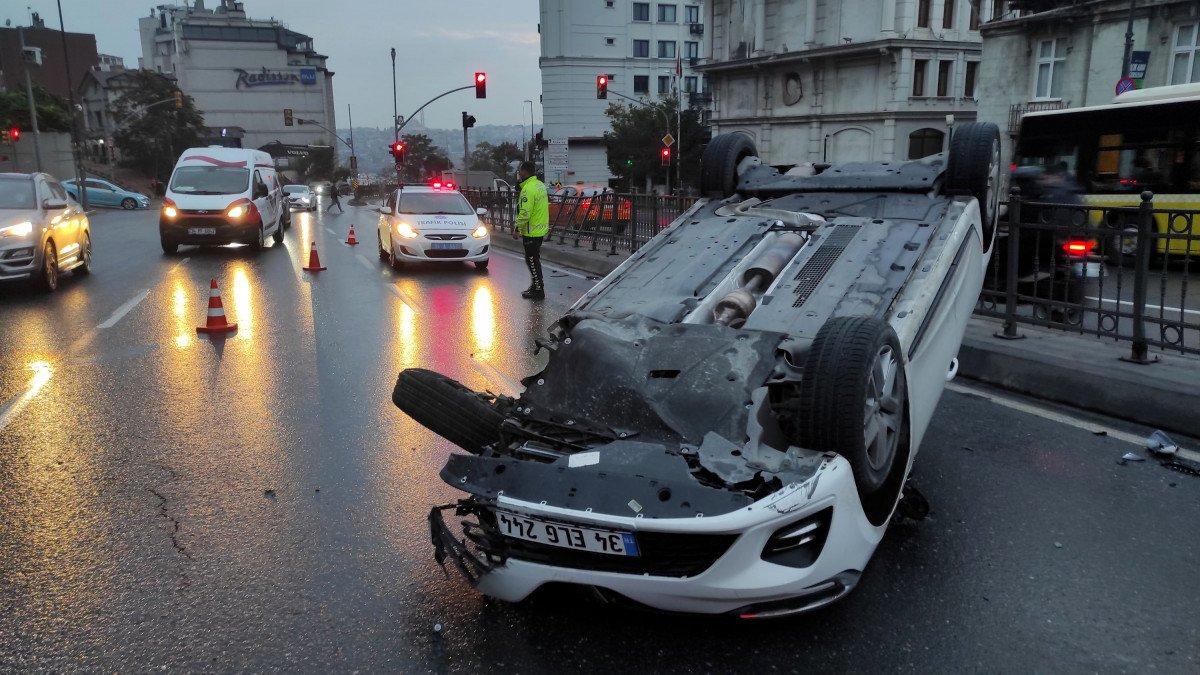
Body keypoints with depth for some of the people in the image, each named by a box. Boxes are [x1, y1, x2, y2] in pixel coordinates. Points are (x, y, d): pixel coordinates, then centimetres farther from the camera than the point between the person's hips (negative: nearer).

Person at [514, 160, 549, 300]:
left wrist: (518, 229, -16)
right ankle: (536, 286, 30)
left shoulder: (528, 189, -21)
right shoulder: (540, 185, 9)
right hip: (541, 229, 10)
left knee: (532, 261, -2)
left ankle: (538, 291, 4)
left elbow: (525, 213, -24)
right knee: (535, 260, 19)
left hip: (531, 232, -10)